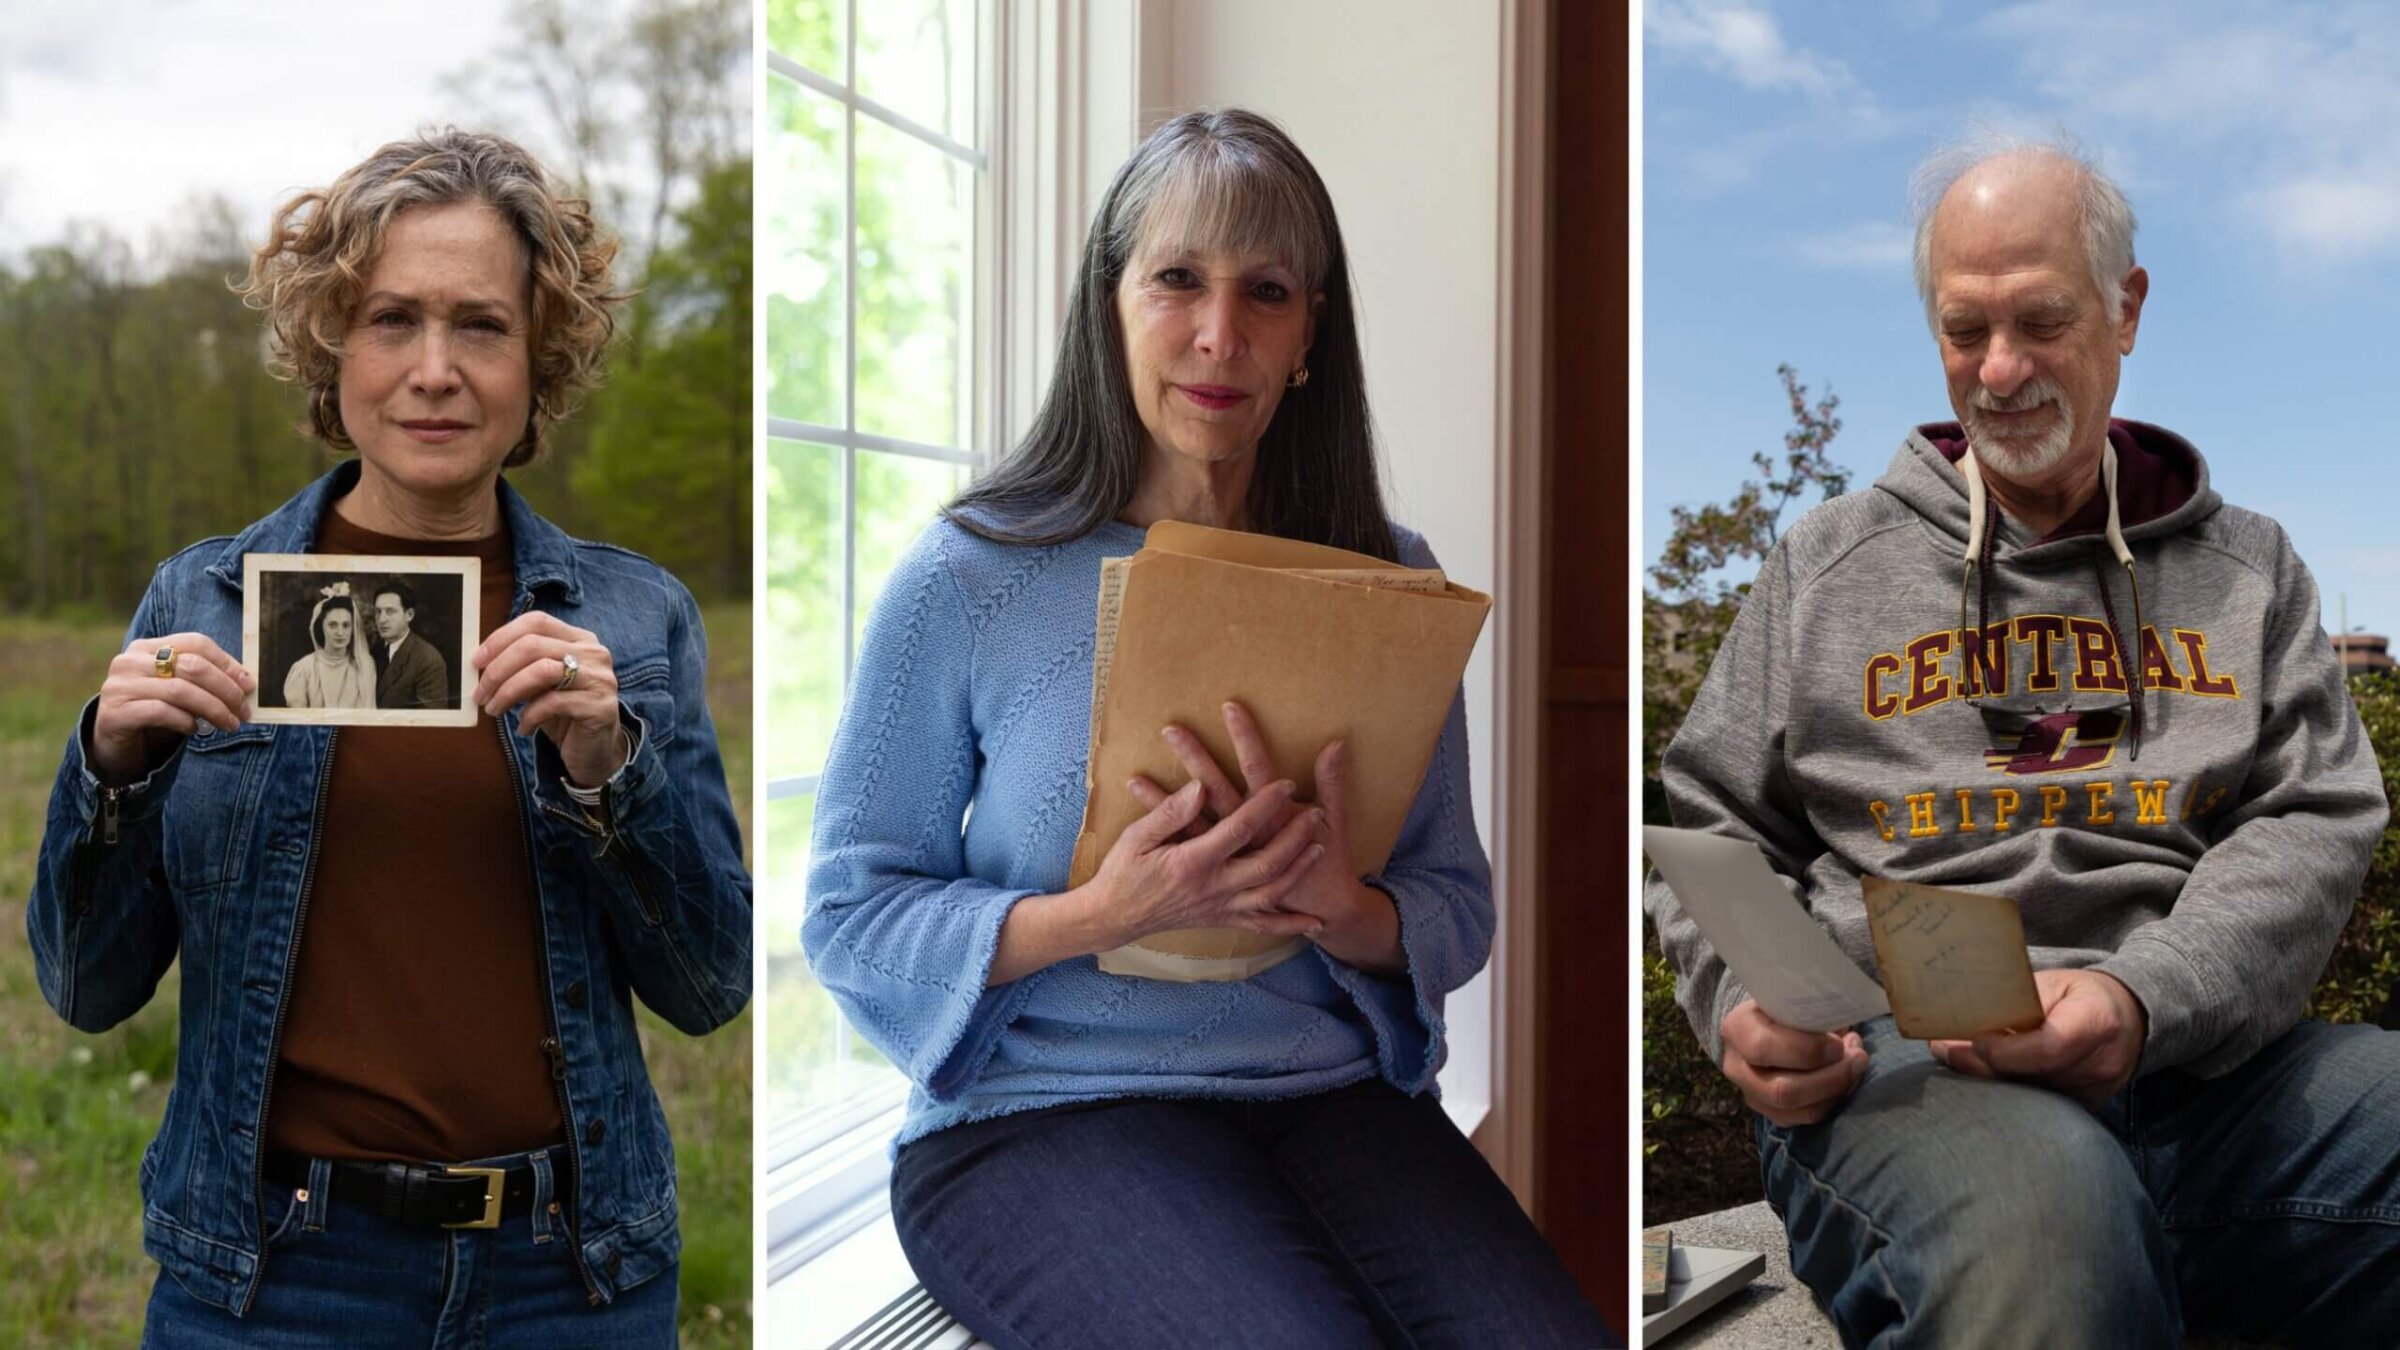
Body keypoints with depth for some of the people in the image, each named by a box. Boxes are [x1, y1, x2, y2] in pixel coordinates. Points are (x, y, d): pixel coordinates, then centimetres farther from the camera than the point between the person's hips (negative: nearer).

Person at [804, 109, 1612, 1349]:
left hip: (1331, 1094, 3)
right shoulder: (967, 581, -2)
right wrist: (1100, 916, -18)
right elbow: (848, 917, -1)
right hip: (1041, 1109, -3)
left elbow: (1458, 910, 9)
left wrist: (1338, 906, -15)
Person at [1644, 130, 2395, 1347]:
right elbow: (1710, 825, 18)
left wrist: (2147, 1000, -13)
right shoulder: (1827, 563, 18)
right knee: (2044, 1203, -40)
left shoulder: (2246, 564, 20)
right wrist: (1749, 1005, -6)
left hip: (2196, 1059, 2)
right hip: (1892, 1061, -2)